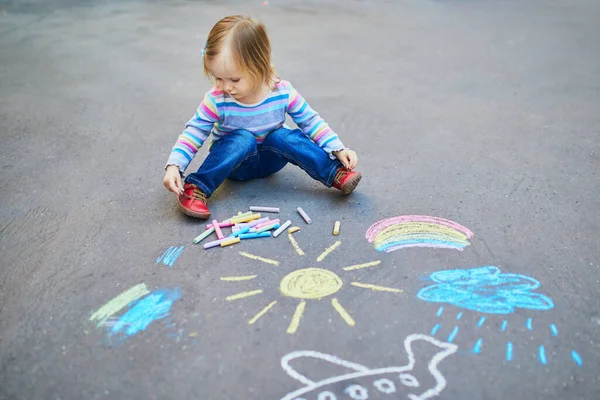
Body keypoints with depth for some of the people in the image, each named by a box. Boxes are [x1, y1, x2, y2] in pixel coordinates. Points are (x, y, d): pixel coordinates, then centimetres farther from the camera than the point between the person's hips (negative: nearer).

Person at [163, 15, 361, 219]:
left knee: (282, 136, -29)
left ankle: (336, 173, -23)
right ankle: (196, 188, -29)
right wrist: (174, 165, -28)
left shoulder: (283, 92, -20)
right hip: (233, 161, -1)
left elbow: (311, 121, -10)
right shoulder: (216, 100, -22)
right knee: (243, 139, -33)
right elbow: (193, 132, -15)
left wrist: (338, 149, -17)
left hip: (269, 159, 1)